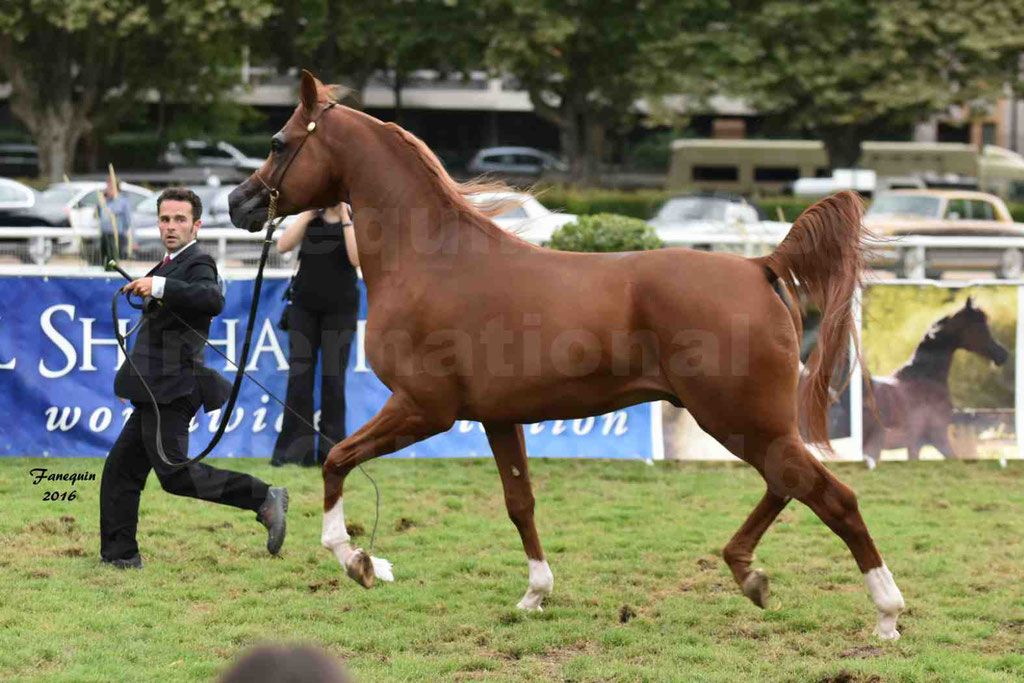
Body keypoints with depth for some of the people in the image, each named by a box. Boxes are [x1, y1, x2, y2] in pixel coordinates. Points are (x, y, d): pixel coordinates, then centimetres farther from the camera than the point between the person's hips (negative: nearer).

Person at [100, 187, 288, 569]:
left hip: (170, 391, -10)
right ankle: (119, 555, 15)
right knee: (120, 472, 11)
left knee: (175, 475, -15)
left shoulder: (197, 265, -9)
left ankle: (264, 500, -12)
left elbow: (213, 300, -32)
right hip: (156, 393, 10)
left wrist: (159, 286, -35)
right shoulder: (173, 266, 21)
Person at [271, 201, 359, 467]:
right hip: (305, 307, 2)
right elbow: (283, 246, -6)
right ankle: (295, 452, -1)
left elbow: (357, 258, -18)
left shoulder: (356, 221, -2)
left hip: (340, 308, -2)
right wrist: (307, 214, -9)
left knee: (333, 380, -2)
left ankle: (330, 453, 4)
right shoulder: (310, 218, 6)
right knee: (299, 378, -2)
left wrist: (345, 219, -17)